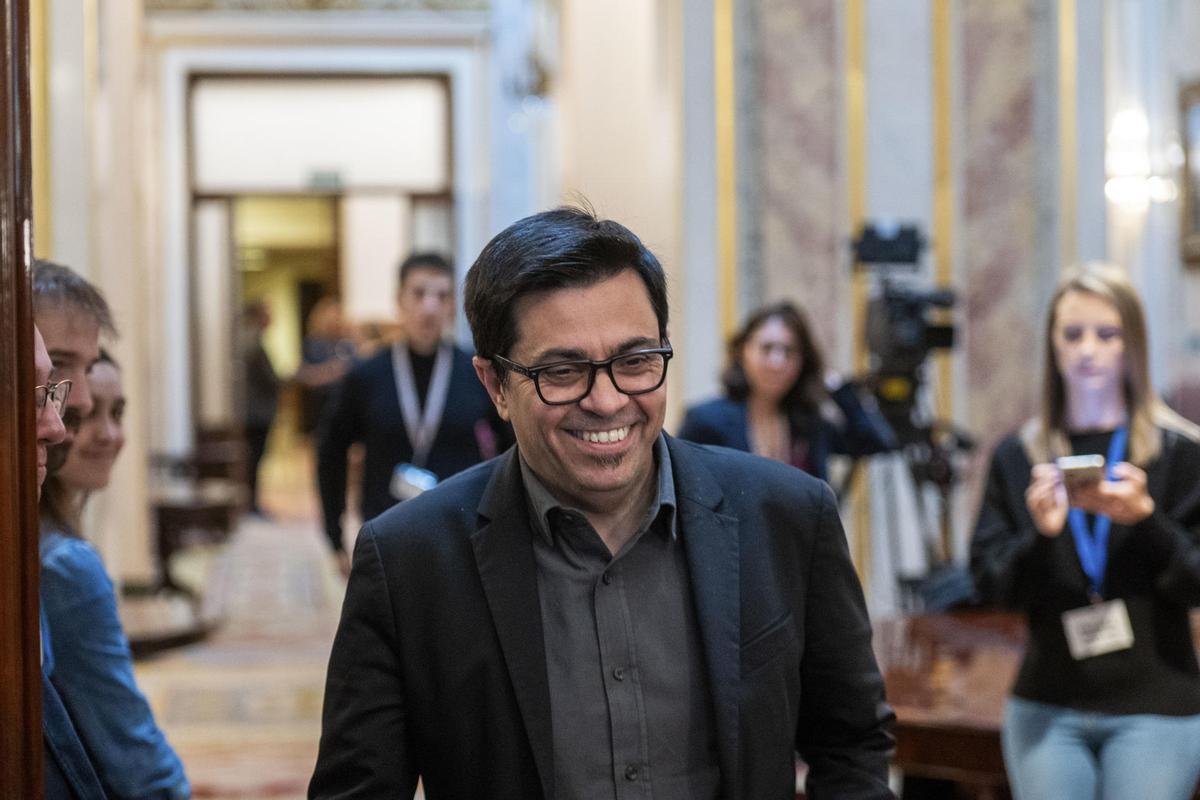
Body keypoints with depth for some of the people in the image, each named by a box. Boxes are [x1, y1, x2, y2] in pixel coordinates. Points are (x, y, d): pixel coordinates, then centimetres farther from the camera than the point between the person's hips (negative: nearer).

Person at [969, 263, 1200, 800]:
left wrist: (1143, 518, -19)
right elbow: (990, 584, 2)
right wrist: (1039, 534, -17)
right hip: (1047, 709, 2)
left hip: (1153, 712, -2)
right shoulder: (1017, 457, 7)